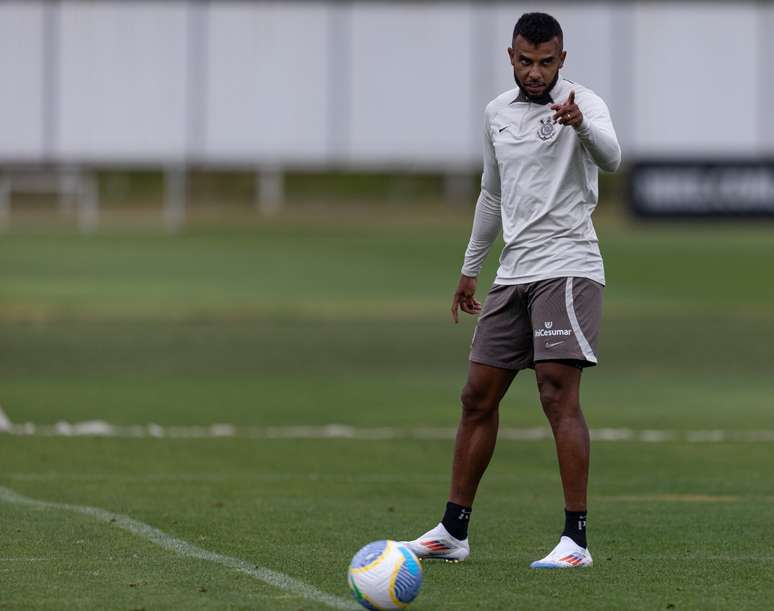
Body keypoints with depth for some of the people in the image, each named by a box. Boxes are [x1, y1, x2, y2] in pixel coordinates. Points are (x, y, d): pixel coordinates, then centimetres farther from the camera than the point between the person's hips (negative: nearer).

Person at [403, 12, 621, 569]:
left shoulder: (582, 103, -7)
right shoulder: (497, 112, 13)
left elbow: (610, 159, -29)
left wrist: (581, 124, -50)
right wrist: (471, 268, 29)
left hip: (568, 266, -7)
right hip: (514, 272, 7)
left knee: (558, 393, -16)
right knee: (478, 396, 7)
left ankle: (577, 539, -15)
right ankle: (453, 532, 16)